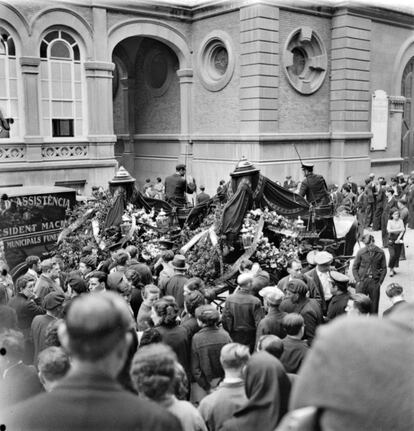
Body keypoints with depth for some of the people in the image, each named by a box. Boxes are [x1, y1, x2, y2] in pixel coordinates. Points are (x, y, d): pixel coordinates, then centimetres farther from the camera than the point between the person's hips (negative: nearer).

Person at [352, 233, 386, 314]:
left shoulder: (380, 253, -2)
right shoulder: (361, 252, -5)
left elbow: (384, 268, 7)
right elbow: (354, 268, 4)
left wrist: (380, 282, 0)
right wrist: (358, 281, -4)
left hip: (375, 283, 1)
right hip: (362, 281, -1)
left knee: (374, 306, 7)